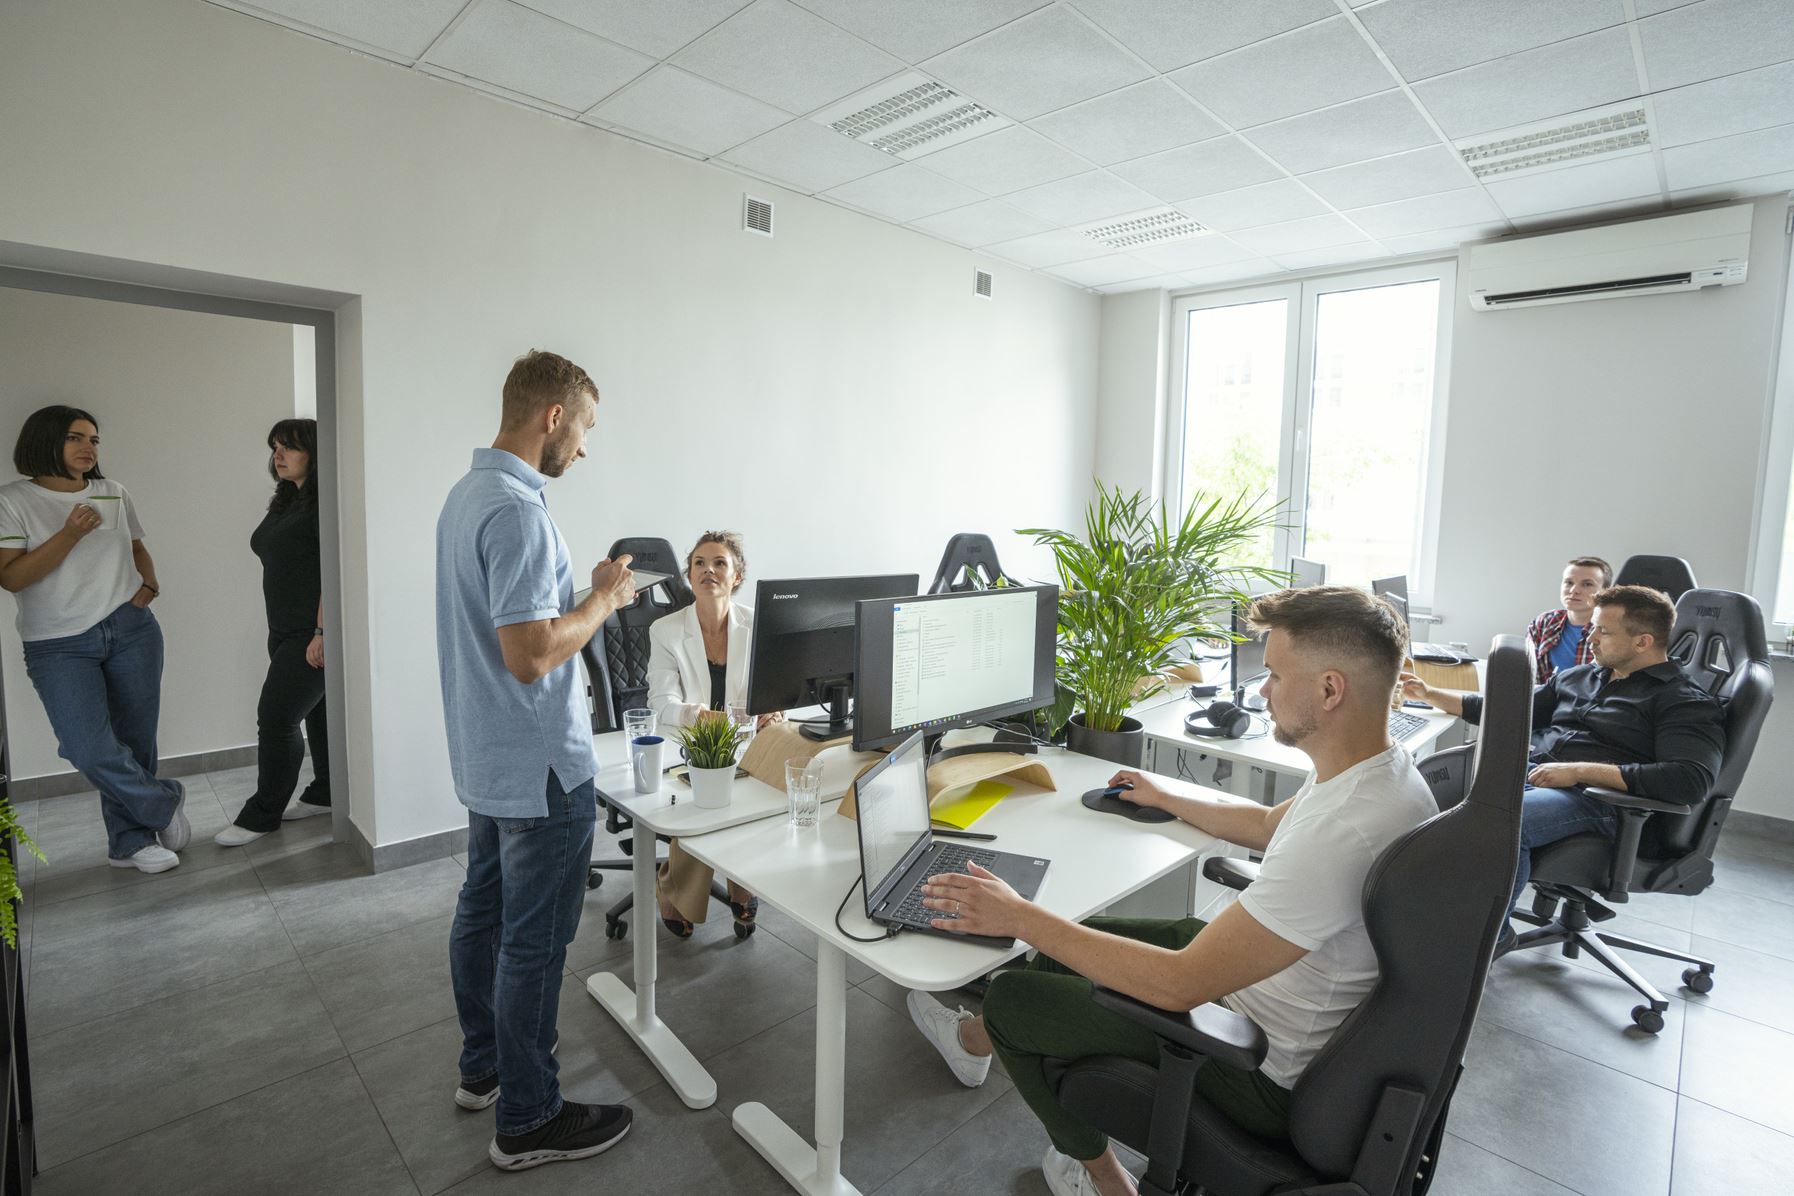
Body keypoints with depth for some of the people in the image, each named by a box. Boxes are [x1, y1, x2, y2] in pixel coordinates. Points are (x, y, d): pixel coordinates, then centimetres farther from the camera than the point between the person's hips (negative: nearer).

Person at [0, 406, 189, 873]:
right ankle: (164, 803, 8)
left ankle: (131, 840, 21)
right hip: (60, 645, -3)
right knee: (89, 747, -17)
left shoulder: (115, 495, 10)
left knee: (135, 740, 6)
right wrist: (69, 534, -17)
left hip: (131, 631, 3)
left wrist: (148, 585, 4)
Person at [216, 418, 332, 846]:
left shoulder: (323, 504, -13)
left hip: (312, 634, -9)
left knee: (276, 718, -5)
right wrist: (277, 633, 17)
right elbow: (280, 566, 19)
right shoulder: (285, 502, 15)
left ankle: (262, 815, 8)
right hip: (286, 631, 9)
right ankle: (326, 793, 25)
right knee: (318, 712, 15)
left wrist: (322, 632, -22)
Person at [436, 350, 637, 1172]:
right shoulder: (516, 510, -24)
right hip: (540, 767, -10)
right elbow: (532, 654, -28)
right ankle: (528, 1120, 21)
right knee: (534, 941, 4)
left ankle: (483, 1067, 40)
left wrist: (588, 594, 11)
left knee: (482, 912, 21)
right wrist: (605, 600, -15)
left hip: (485, 758, 10)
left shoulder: (465, 493, 9)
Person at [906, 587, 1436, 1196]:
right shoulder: (1386, 767, -5)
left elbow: (1181, 985, -32)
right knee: (1074, 945, 18)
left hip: (1273, 1076, -9)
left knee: (1012, 997, 4)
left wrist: (1021, 918, -25)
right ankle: (980, 1040, 44)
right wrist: (1167, 794, 27)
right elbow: (1269, 825, 15)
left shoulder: (1338, 837, -37)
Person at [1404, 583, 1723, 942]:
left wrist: (1580, 771, -21)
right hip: (1530, 771, 7)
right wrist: (1429, 694, 21)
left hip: (1598, 796, -7)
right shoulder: (1577, 676, 21)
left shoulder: (1686, 702, 0)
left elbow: (1691, 780, -17)